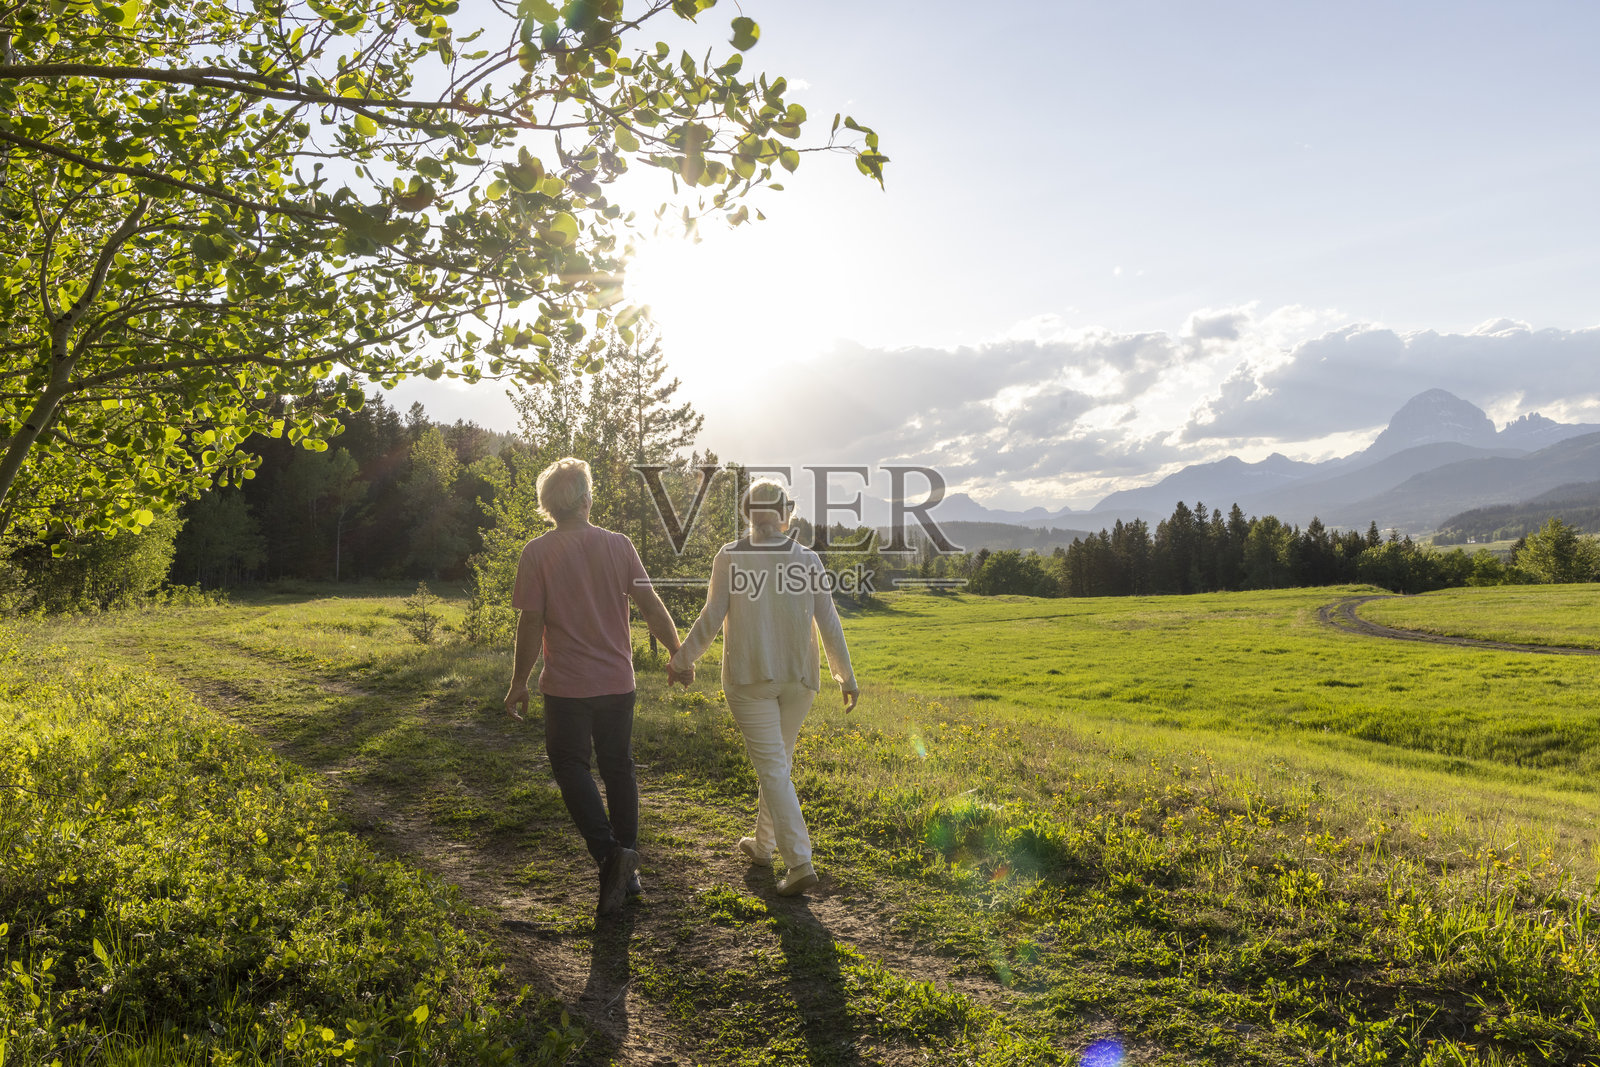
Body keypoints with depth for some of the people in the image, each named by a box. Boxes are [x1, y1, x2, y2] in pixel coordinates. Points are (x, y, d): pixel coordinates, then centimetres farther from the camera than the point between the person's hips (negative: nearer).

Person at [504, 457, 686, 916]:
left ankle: (608, 853, -9)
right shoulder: (618, 545, -2)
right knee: (618, 767, 15)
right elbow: (652, 607, -1)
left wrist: (519, 683, 1)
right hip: (617, 680, 3)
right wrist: (679, 655, 11)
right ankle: (627, 868, 21)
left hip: (566, 684, -3)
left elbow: (531, 623, -9)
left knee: (572, 767, 9)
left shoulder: (537, 553, -9)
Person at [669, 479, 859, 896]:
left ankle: (800, 863, -10)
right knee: (779, 759, 19)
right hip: (798, 677, 3)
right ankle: (763, 845, 34)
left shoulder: (730, 557, -7)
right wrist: (846, 676, 8)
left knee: (772, 768, -2)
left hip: (749, 677, -3)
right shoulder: (807, 559, -2)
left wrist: (682, 659, 6)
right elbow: (829, 624, -1)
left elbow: (712, 619, -8)